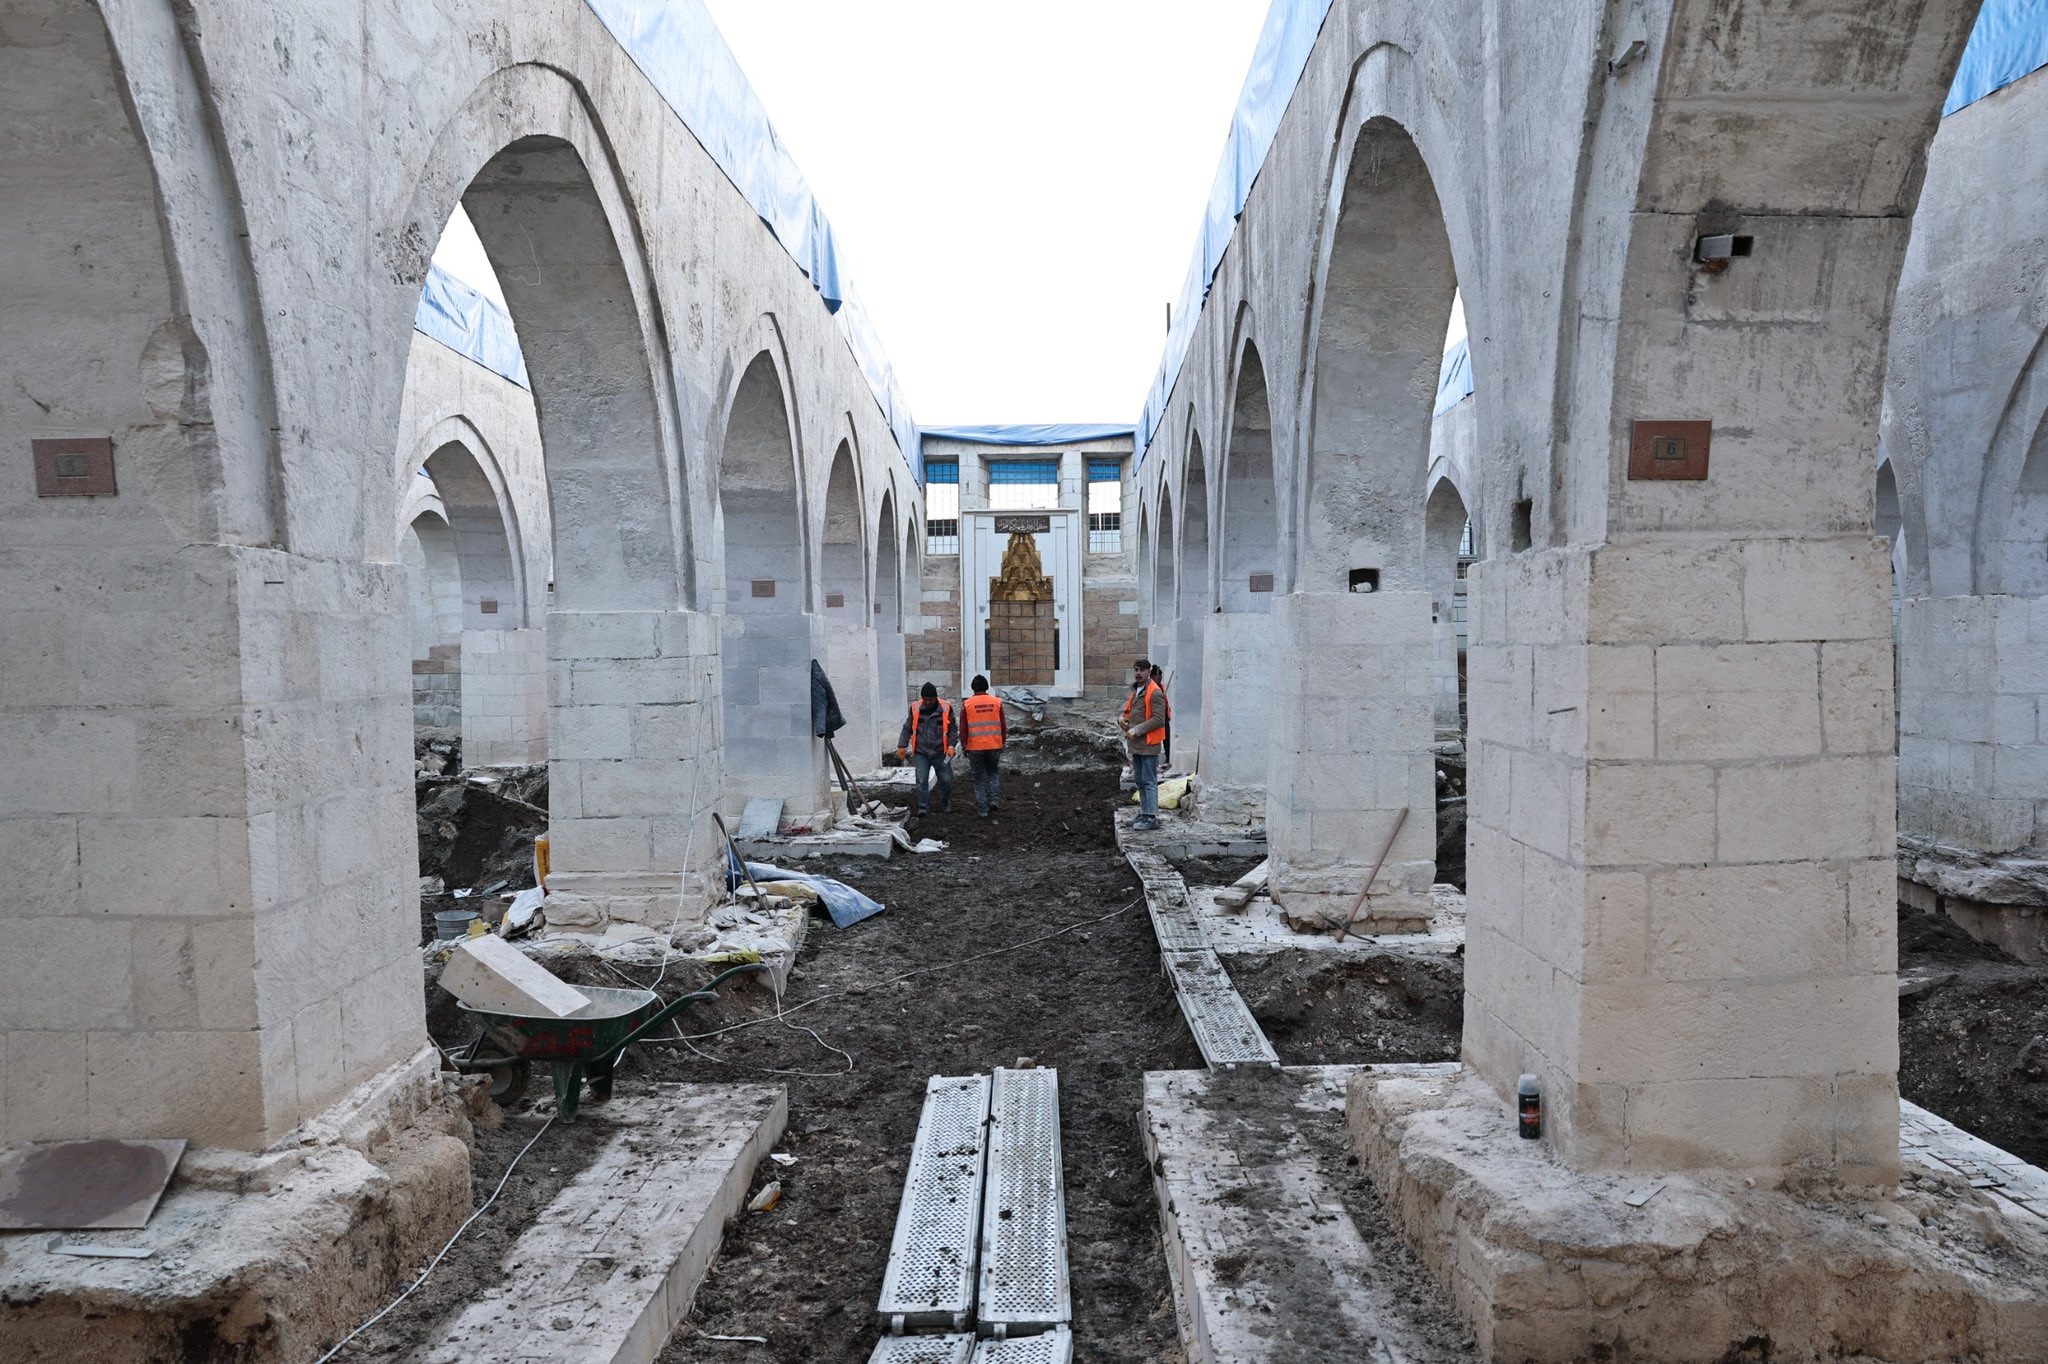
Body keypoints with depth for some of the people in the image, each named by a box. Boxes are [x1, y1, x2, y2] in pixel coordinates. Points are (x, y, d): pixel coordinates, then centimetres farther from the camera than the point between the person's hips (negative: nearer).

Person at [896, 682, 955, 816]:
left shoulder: (946, 709, -3)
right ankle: (923, 807, 1)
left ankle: (946, 806, 24)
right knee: (921, 781, -9)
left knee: (946, 780, 4)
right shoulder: (915, 709, 1)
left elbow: (952, 729, 1)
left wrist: (951, 746, -11)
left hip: (940, 753, 0)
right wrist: (902, 746, 3)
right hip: (921, 752, 0)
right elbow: (907, 729, 8)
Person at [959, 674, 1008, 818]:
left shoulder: (967, 704, -4)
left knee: (979, 778, 7)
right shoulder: (997, 702, 1)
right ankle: (994, 799, 4)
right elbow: (1003, 726, 5)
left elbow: (963, 729, -2)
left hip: (975, 747, -2)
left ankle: (983, 808, 6)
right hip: (994, 746, 2)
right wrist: (1002, 743, 17)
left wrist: (964, 746, 10)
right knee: (993, 773, 21)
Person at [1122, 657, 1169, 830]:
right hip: (1136, 745, 9)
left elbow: (1158, 719, -19)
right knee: (1140, 781, 15)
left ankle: (1151, 817, -4)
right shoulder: (1135, 691, 16)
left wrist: (1136, 731, -18)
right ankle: (1144, 813, 24)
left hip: (1148, 745, -9)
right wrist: (1125, 721, 8)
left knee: (1149, 782, -7)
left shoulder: (1155, 693, -13)